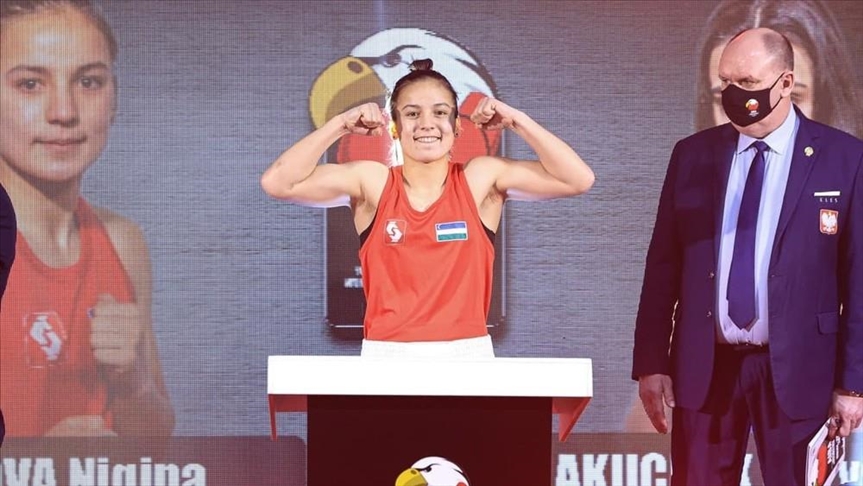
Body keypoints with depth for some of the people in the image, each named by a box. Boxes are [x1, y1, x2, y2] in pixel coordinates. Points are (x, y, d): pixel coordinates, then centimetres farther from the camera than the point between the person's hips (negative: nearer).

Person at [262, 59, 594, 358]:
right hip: (386, 355, 0)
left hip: (468, 355, 0)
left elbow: (578, 179, 1)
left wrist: (517, 121, -2)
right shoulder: (371, 182, 4)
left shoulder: (481, 179, 5)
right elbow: (277, 183, -3)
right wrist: (340, 125, -4)